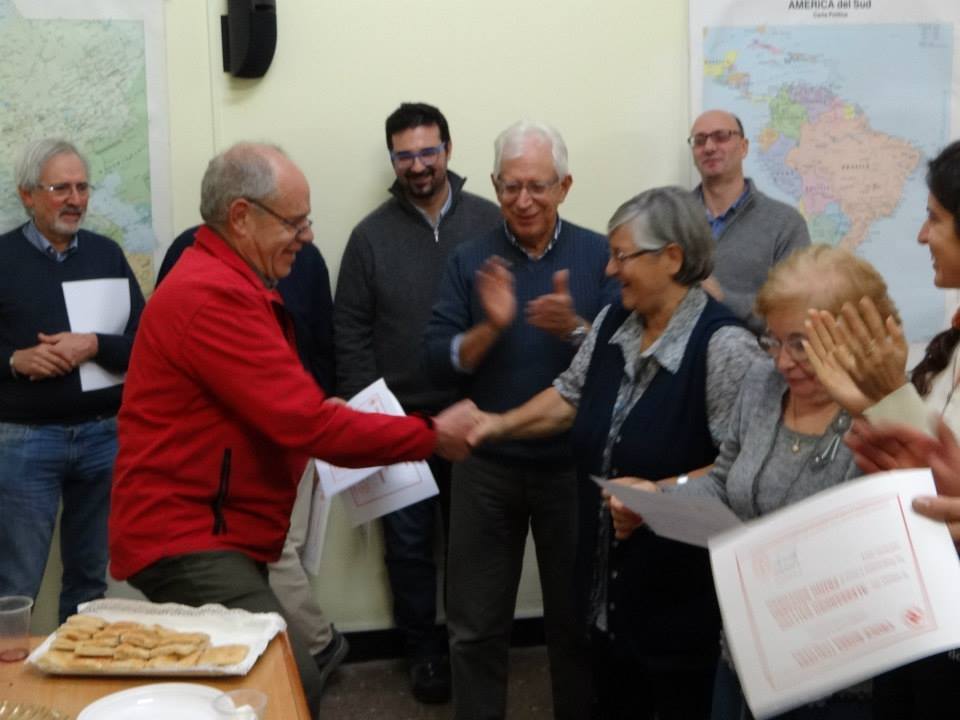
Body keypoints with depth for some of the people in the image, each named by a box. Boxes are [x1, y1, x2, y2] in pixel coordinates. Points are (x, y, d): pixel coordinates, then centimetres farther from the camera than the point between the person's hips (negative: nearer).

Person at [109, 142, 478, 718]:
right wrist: (433, 436, -12)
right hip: (188, 540, -10)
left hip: (215, 531, 10)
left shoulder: (228, 281, 15)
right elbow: (306, 425, -22)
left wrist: (323, 411, 4)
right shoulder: (214, 295, -20)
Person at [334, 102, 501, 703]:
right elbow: (350, 333, 1)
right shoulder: (371, 235, 0)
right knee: (409, 543, 10)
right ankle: (424, 649, 27)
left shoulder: (490, 222, -1)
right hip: (399, 420, 0)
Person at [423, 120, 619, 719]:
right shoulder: (470, 259, 0)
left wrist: (574, 330, -27)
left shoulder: (599, 255, -4)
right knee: (475, 625, 10)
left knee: (577, 619, 15)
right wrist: (490, 327, -22)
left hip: (573, 465, -1)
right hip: (486, 466, 1)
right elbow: (439, 362, -6)